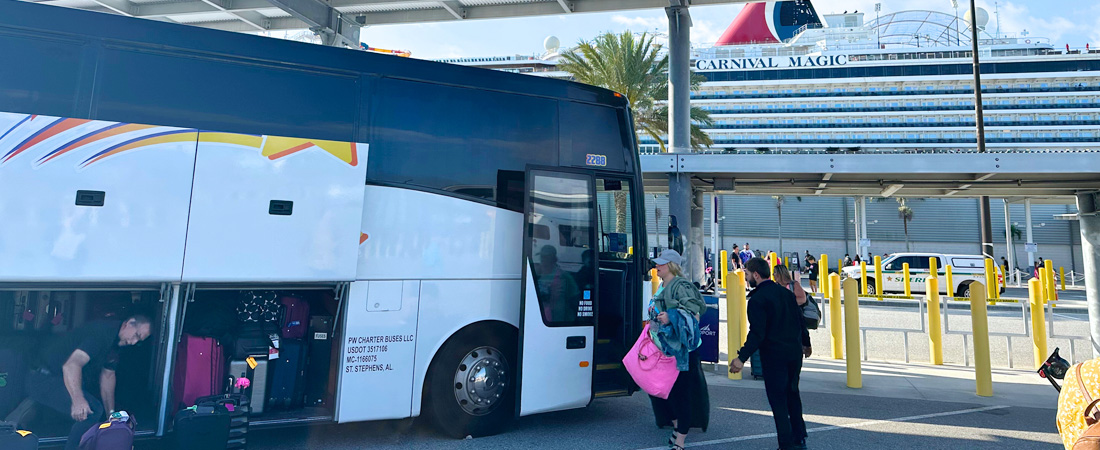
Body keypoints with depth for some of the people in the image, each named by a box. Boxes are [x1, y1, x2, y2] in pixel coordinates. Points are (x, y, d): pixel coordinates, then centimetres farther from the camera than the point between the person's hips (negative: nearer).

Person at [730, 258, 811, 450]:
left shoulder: (757, 299, -15)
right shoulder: (786, 292, 8)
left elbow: (757, 334, -22)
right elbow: (800, 321, 16)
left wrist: (742, 358, -23)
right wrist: (806, 343, 31)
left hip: (774, 356, -8)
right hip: (795, 352, 8)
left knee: (778, 400, 2)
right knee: (792, 394, 21)